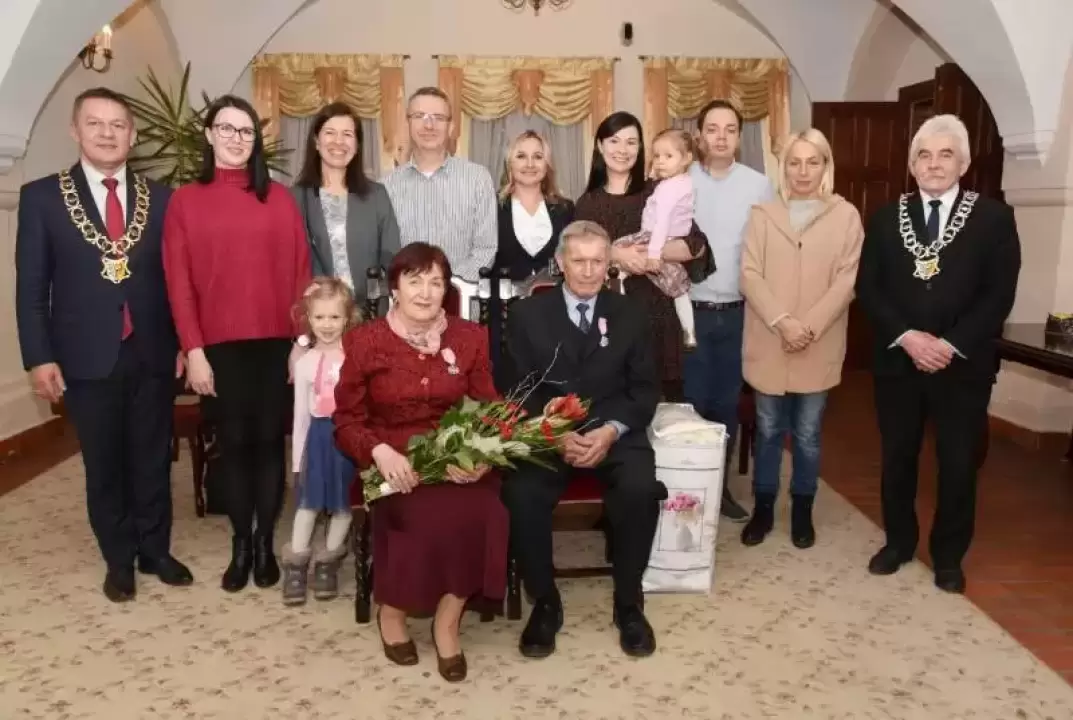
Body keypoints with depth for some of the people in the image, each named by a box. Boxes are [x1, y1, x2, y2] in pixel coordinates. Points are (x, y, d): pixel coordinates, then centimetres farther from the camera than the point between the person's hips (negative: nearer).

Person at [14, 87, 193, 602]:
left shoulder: (161, 198, 4)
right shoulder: (42, 196, 0)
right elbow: (31, 287, -2)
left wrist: (183, 343, 2)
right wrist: (38, 357, -8)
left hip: (152, 354, 1)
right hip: (87, 357, -1)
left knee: (153, 459, 13)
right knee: (104, 465, 11)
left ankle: (155, 551, 29)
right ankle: (119, 560, 27)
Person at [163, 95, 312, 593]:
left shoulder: (278, 198, 5)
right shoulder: (185, 201, 4)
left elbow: (299, 271, 3)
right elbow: (179, 283, 0)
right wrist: (193, 350, -7)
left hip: (275, 343, 0)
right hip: (219, 346, 0)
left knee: (270, 441, 7)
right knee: (232, 444, 9)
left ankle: (265, 541, 20)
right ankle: (240, 543, 22)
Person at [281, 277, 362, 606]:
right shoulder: (305, 362, 3)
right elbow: (300, 414, 7)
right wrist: (297, 458, 7)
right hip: (318, 436, 1)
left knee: (343, 503, 6)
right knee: (308, 501, 3)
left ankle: (328, 563, 22)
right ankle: (296, 565, 15)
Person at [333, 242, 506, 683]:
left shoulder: (471, 338, 8)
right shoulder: (363, 341, 1)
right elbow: (346, 421, 2)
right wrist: (380, 452, -19)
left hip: (456, 461, 2)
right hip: (393, 465, -2)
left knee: (481, 511, -30)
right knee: (432, 516, -31)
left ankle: (447, 621, -7)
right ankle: (392, 610, -2)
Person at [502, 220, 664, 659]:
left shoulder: (628, 315, 11)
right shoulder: (528, 314, 6)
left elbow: (645, 389, 6)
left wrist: (611, 430, -13)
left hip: (614, 432, 1)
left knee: (641, 490, -29)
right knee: (520, 495, -30)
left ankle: (629, 603, -5)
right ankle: (545, 604, -6)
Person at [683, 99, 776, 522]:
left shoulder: (759, 186, 2)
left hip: (738, 312, 2)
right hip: (690, 309, -1)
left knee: (727, 402, 11)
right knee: (692, 401, 5)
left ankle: (718, 485, 24)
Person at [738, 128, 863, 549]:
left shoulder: (846, 216, 2)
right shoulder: (763, 215, 5)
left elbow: (848, 279, -4)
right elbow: (749, 275, -4)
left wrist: (809, 326, -15)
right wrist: (782, 321, -16)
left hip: (818, 348, -1)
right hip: (769, 344, 1)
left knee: (807, 434, 9)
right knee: (769, 430, 10)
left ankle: (802, 513, 24)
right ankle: (763, 509, 24)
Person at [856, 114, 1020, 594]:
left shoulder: (994, 218, -1)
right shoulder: (885, 218, 5)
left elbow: (1000, 294, -7)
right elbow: (868, 287, -1)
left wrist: (951, 345, -17)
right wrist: (907, 336, -15)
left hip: (963, 364, -2)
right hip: (897, 360, 2)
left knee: (958, 464, 8)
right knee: (897, 457, 13)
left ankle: (948, 556, 26)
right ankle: (899, 541, 31)